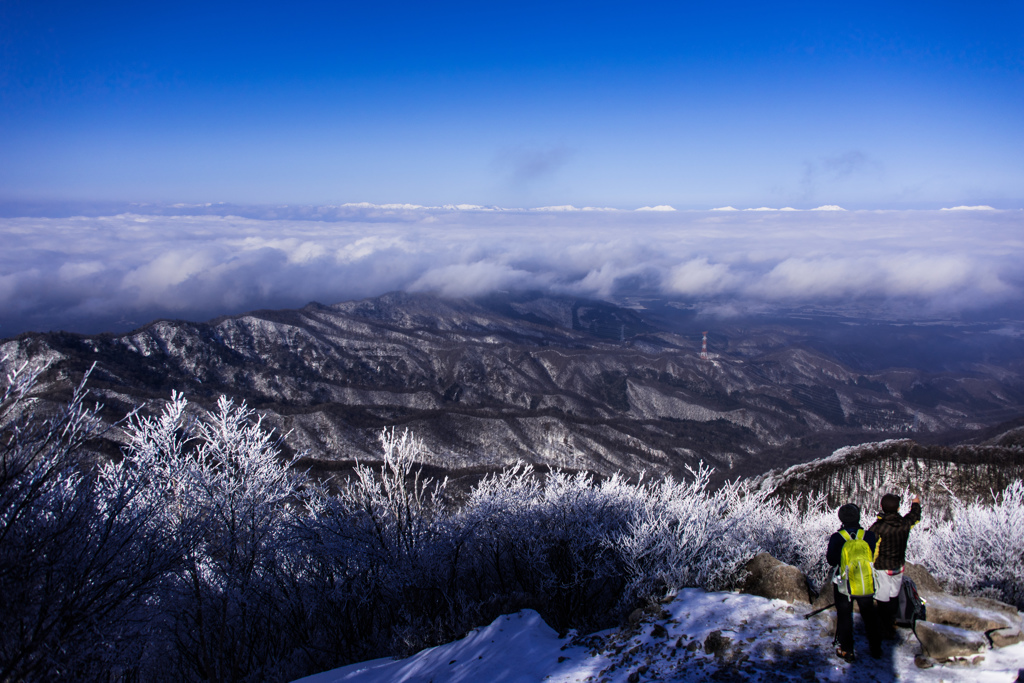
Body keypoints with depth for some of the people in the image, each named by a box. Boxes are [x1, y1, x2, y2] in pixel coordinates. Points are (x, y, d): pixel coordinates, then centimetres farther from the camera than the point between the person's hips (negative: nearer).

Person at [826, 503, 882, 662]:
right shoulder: (869, 536, -10)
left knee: (844, 616, 11)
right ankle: (875, 648, 31)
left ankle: (846, 650, 16)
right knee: (869, 616, 20)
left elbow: (832, 561, -8)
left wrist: (827, 550, 8)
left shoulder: (836, 538, -14)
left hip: (843, 584, -2)